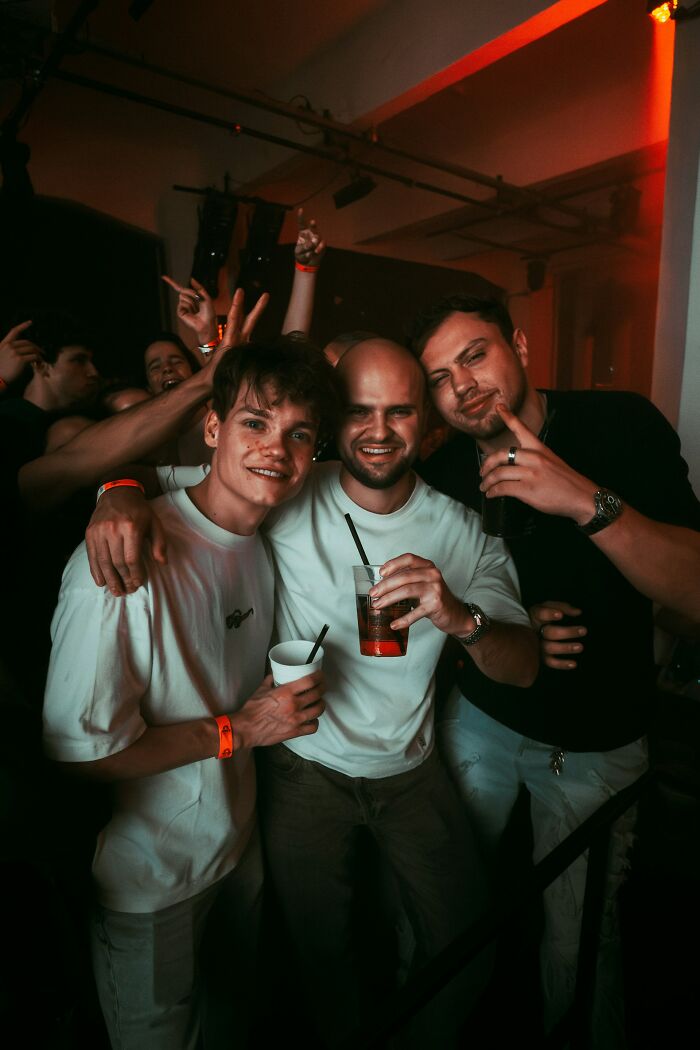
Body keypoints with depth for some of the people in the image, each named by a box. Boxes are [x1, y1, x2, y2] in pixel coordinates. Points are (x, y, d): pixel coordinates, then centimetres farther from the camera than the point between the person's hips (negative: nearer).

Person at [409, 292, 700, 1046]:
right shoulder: (441, 475, -8)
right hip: (478, 718, 3)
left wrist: (589, 501, -39)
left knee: (578, 935, 8)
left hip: (594, 742, -2)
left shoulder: (622, 426, -17)